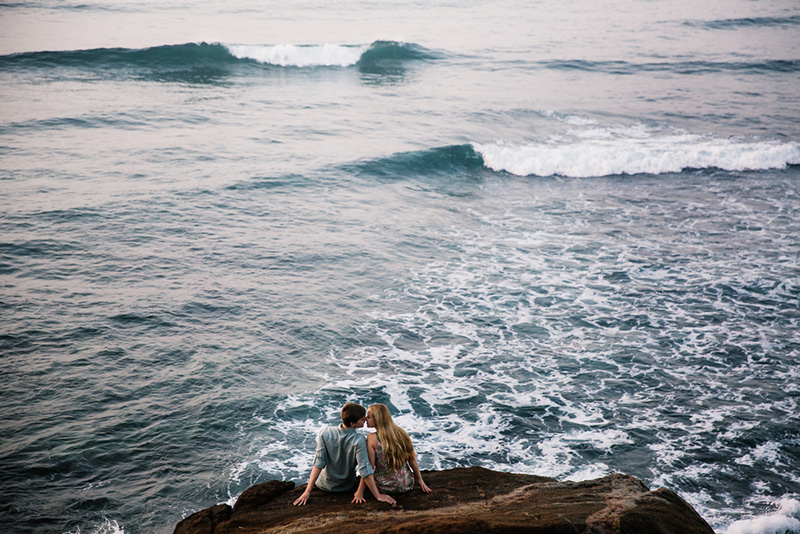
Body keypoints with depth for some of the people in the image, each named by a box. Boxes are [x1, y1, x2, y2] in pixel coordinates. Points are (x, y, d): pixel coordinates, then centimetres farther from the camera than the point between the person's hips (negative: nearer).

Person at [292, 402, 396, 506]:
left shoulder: (324, 433, -25)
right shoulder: (359, 440, -32)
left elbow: (318, 464, -23)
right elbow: (365, 471, -31)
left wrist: (308, 491, -17)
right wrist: (378, 495, -22)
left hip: (324, 486, 0)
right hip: (346, 487, 0)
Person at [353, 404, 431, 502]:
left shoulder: (372, 439, -17)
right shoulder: (400, 433, -6)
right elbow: (412, 460, 1)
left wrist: (360, 492, -9)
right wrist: (420, 481, 13)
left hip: (385, 487, -3)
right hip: (407, 486, 3)